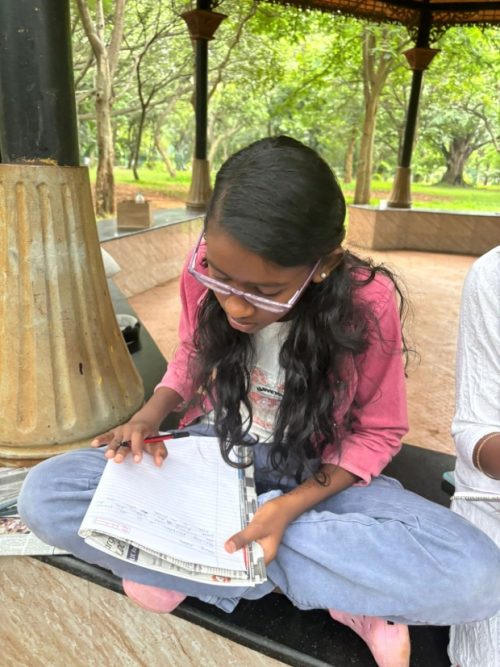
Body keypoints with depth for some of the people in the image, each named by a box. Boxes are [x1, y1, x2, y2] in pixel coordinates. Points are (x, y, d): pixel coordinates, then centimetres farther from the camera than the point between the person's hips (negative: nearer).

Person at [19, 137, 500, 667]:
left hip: (313, 475, -2)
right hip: (209, 455, 3)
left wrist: (292, 505, -25)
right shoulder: (206, 270, -17)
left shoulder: (368, 302, -23)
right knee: (42, 494, -20)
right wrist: (150, 415, -16)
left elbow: (377, 432, -10)